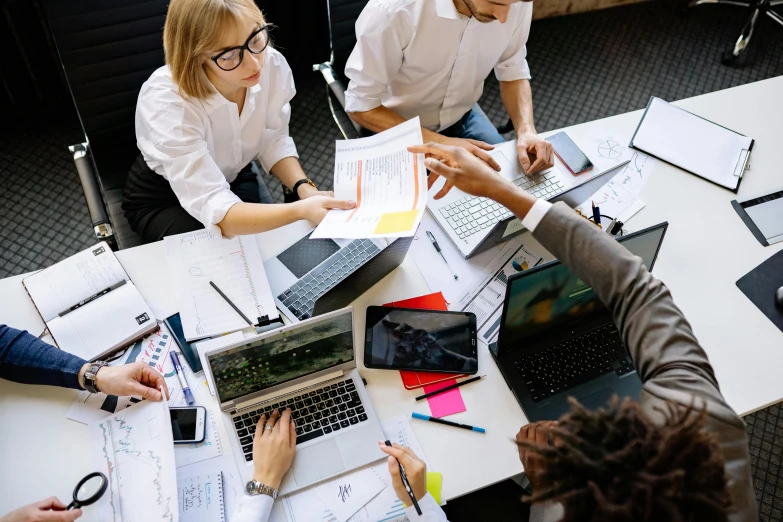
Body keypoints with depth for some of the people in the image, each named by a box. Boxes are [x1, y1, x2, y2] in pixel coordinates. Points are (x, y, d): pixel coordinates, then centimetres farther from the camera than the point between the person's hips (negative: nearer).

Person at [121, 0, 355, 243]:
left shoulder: (273, 64, -23)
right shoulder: (166, 102, -37)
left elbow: (273, 142, -7)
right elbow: (213, 207, -39)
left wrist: (304, 190, -26)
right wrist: (301, 210, -53)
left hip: (234, 179, 4)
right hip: (164, 199, -4)